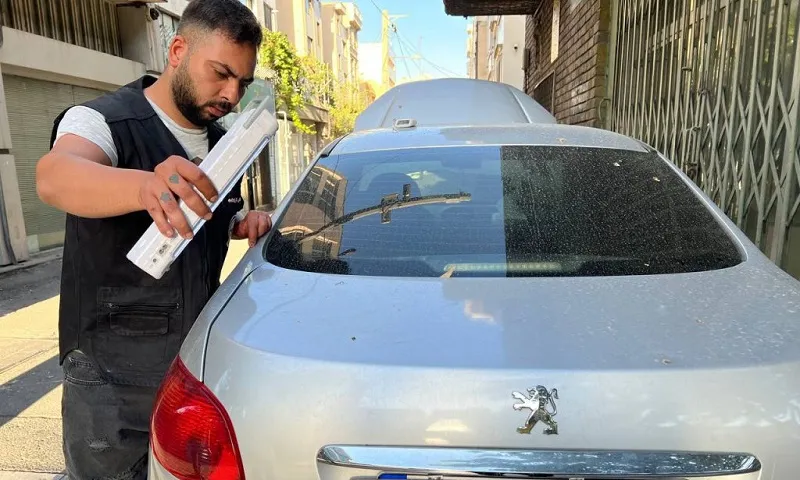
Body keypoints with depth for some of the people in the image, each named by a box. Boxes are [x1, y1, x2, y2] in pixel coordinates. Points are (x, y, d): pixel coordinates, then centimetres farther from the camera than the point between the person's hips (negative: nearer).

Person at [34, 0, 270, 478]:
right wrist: (146, 186, -56)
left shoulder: (221, 141, 6)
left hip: (203, 361, 6)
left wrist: (246, 224, -3)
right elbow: (54, 178, -35)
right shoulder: (104, 120, -13)